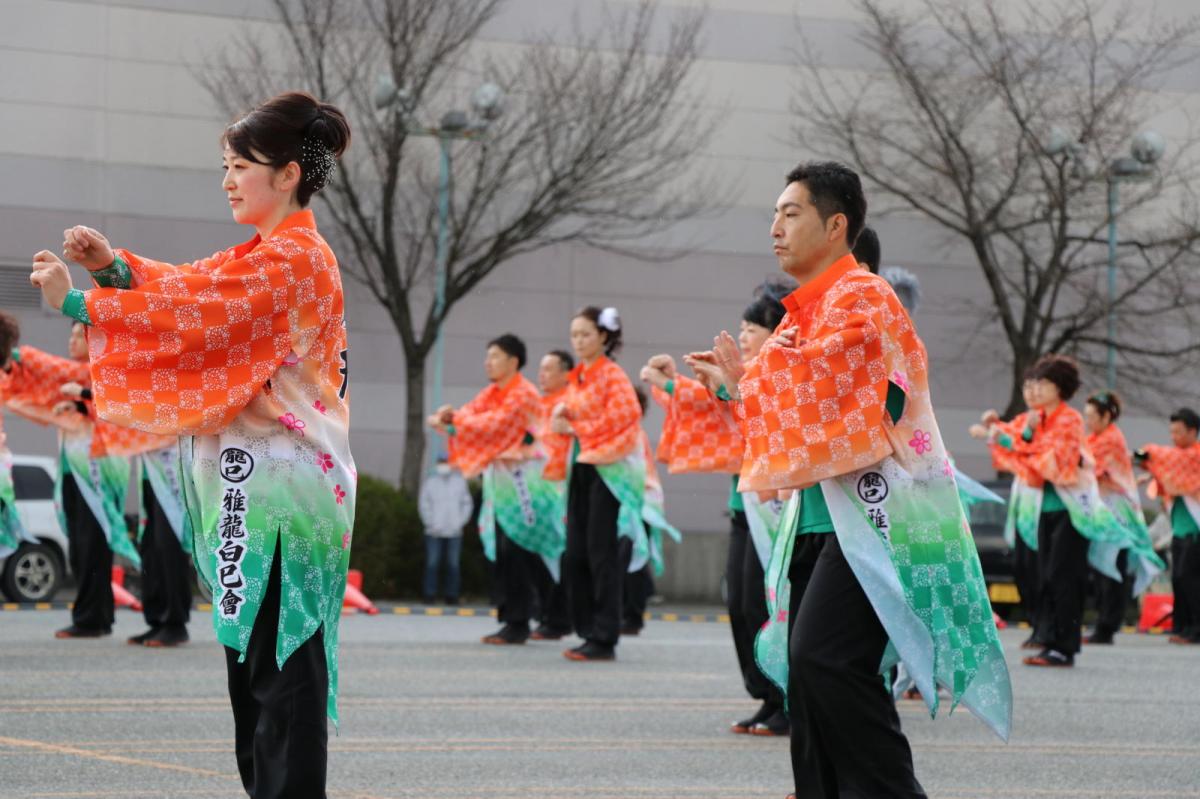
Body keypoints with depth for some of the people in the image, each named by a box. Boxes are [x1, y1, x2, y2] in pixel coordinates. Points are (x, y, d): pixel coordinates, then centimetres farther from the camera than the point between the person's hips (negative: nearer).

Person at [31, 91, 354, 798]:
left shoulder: (293, 262, -13)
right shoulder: (268, 254, 19)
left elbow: (197, 316, -20)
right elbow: (189, 287, 10)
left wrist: (77, 300, -17)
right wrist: (115, 266, -7)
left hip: (277, 487, -10)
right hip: (255, 478, 10)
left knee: (279, 664, -7)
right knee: (255, 654, 12)